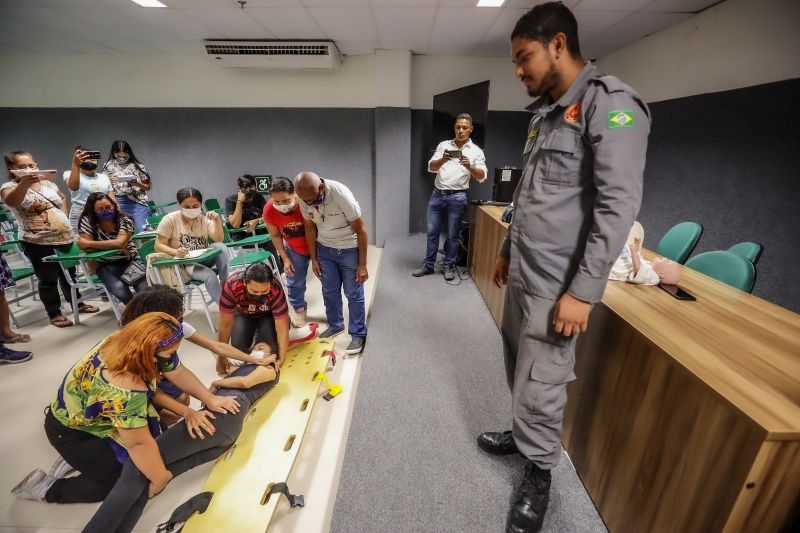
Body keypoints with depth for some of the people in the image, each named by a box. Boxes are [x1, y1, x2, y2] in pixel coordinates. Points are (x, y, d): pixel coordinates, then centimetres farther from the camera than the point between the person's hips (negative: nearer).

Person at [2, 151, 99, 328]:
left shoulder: (47, 183, 9)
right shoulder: (10, 187, -8)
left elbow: (63, 198, 27)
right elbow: (11, 202, -32)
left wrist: (64, 216, 11)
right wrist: (24, 183, -48)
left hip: (64, 237, 5)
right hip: (38, 243, -5)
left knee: (69, 273, 18)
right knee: (48, 280, 2)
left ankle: (77, 303, 33)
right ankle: (54, 314, 13)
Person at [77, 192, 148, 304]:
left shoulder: (124, 220, -11)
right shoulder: (87, 221, -9)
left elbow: (120, 243, -25)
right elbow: (87, 248, -15)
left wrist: (89, 243, -20)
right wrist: (113, 246, -19)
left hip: (130, 260, 0)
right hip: (106, 265, 0)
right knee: (119, 289, -29)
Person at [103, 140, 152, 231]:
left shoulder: (138, 166, 5)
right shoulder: (108, 166, 9)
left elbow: (147, 187, 9)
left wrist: (137, 184, -10)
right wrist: (110, 182, -7)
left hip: (137, 202, -2)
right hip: (118, 203, 2)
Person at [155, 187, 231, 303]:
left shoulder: (204, 219, 3)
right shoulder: (170, 219, -6)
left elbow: (219, 240, -12)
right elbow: (158, 246, -7)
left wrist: (218, 221, -28)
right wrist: (176, 252, -26)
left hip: (204, 259, 4)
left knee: (221, 246, -28)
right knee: (210, 275, -34)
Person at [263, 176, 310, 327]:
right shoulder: (269, 210, -25)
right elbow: (275, 236, -7)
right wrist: (285, 259, -7)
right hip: (294, 249, 3)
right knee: (294, 282, 10)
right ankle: (300, 310, 33)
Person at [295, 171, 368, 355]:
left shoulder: (341, 194, -29)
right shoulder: (305, 198, -14)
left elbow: (361, 229, -21)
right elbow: (310, 228, 2)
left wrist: (362, 264, -18)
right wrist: (313, 259, 4)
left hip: (349, 249, -4)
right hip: (324, 249, 5)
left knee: (354, 294, 4)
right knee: (329, 291, 14)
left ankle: (358, 334, 18)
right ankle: (335, 325, 36)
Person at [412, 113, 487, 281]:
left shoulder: (476, 151, 2)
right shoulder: (443, 145, 8)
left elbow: (481, 177, -7)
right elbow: (431, 168, 2)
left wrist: (469, 166, -25)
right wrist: (442, 160, -18)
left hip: (457, 197, -2)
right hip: (437, 194, 3)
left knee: (453, 235, 6)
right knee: (432, 232, 8)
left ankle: (448, 266, 20)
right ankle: (428, 265, 20)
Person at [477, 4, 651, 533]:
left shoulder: (611, 104, -12)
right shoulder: (545, 112, 14)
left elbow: (619, 206, -19)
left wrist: (583, 291, -21)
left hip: (557, 283, -8)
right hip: (523, 272, 8)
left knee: (540, 385, 3)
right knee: (520, 368, 19)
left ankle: (540, 473, 27)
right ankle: (525, 433, 42)